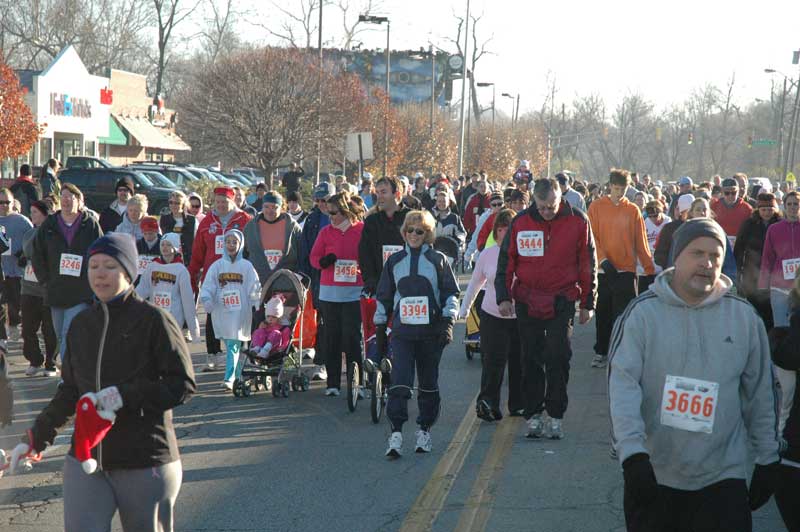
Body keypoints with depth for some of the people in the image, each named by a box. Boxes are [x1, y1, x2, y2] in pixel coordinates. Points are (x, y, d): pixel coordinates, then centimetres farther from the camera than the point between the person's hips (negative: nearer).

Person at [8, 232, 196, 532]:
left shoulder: (154, 321, -7)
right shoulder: (82, 324, 10)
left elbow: (183, 385, -10)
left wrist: (125, 395, -21)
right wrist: (36, 437, 12)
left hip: (146, 463, -4)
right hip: (86, 459, 4)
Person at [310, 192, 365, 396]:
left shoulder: (362, 230, -2)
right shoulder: (326, 232, 6)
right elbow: (313, 257, 8)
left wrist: (362, 269, -12)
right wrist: (323, 261, -12)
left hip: (353, 293, -3)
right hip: (329, 293, 3)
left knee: (352, 337, -5)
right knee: (332, 338, 6)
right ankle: (333, 383, 12)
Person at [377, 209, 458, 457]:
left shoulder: (438, 260, 5)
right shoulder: (394, 261, 11)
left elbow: (451, 293, 4)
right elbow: (383, 297, 16)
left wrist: (448, 321, -8)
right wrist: (380, 330, 14)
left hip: (430, 332, 0)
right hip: (401, 331, 1)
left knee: (428, 383, 8)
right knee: (399, 381, -13)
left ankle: (424, 431, 20)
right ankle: (396, 434, -18)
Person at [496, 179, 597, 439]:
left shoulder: (577, 221, -4)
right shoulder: (521, 222, -2)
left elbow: (588, 264, 3)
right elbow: (505, 261, 6)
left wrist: (587, 303, 4)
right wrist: (504, 296, -3)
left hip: (562, 301, -2)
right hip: (527, 300, 2)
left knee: (557, 357, -5)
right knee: (531, 359, 6)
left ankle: (555, 415, 5)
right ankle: (533, 414, 13)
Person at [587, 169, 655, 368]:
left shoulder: (633, 211, 3)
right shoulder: (596, 207, 2)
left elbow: (641, 243, 5)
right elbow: (591, 238, -2)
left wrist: (650, 270, 2)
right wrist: (603, 260, -14)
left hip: (626, 271, -1)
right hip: (603, 270, 1)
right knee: (603, 315, 9)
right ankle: (601, 352, 21)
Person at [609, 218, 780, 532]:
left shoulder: (744, 317, 1)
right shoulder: (643, 312, -6)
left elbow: (760, 396, 9)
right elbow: (623, 385, -12)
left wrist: (767, 461, 11)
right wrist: (632, 453, -22)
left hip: (722, 479, 1)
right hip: (652, 476, -1)